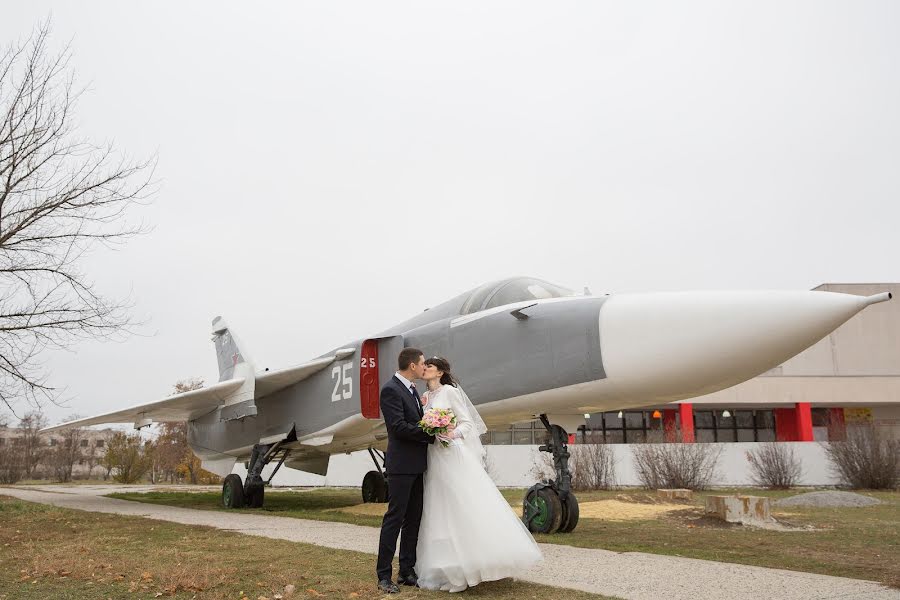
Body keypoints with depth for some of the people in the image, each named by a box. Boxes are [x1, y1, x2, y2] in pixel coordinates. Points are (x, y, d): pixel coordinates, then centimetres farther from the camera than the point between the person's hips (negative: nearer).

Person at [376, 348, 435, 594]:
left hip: (417, 465, 9)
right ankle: (384, 575, 5)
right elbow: (399, 427, -21)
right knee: (395, 518, -3)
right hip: (401, 465, -9)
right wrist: (431, 434, -19)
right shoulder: (390, 390, -13)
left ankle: (407, 571, 20)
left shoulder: (412, 390, 15)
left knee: (413, 519, 12)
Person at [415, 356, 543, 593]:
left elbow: (467, 422, -6)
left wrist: (453, 434, -25)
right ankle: (449, 569, 13)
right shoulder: (425, 397, 16)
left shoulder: (449, 391, -4)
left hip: (454, 457, -7)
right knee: (440, 513, 6)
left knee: (471, 507, -9)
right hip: (434, 461, 7)